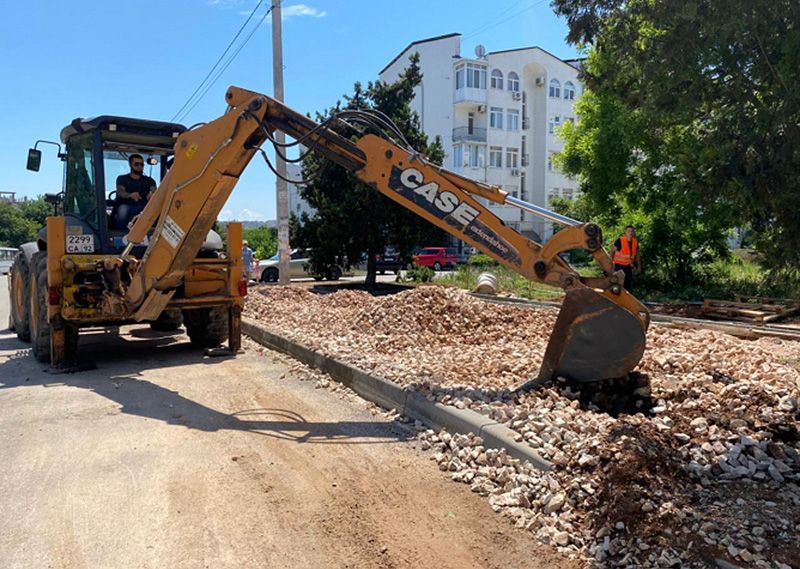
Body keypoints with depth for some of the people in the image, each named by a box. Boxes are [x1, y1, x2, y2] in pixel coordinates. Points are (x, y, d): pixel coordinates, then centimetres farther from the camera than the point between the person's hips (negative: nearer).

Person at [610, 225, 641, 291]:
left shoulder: (635, 242, 3)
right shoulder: (620, 241, -13)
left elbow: (637, 254, 13)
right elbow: (612, 251, -8)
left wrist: (639, 265, 13)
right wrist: (611, 262, -14)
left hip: (628, 266, 6)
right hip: (619, 265, -6)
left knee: (629, 283, 11)